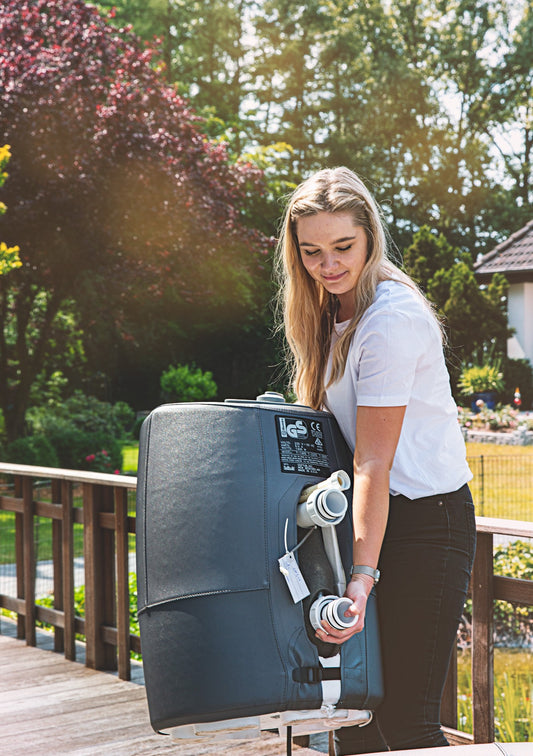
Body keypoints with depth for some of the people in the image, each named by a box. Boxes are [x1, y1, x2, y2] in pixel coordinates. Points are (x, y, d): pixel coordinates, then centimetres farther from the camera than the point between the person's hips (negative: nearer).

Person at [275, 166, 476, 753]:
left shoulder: (391, 320, -19)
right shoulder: (332, 310, 10)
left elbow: (373, 463, -23)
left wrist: (364, 574, -26)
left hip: (425, 519, -9)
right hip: (370, 515, 9)